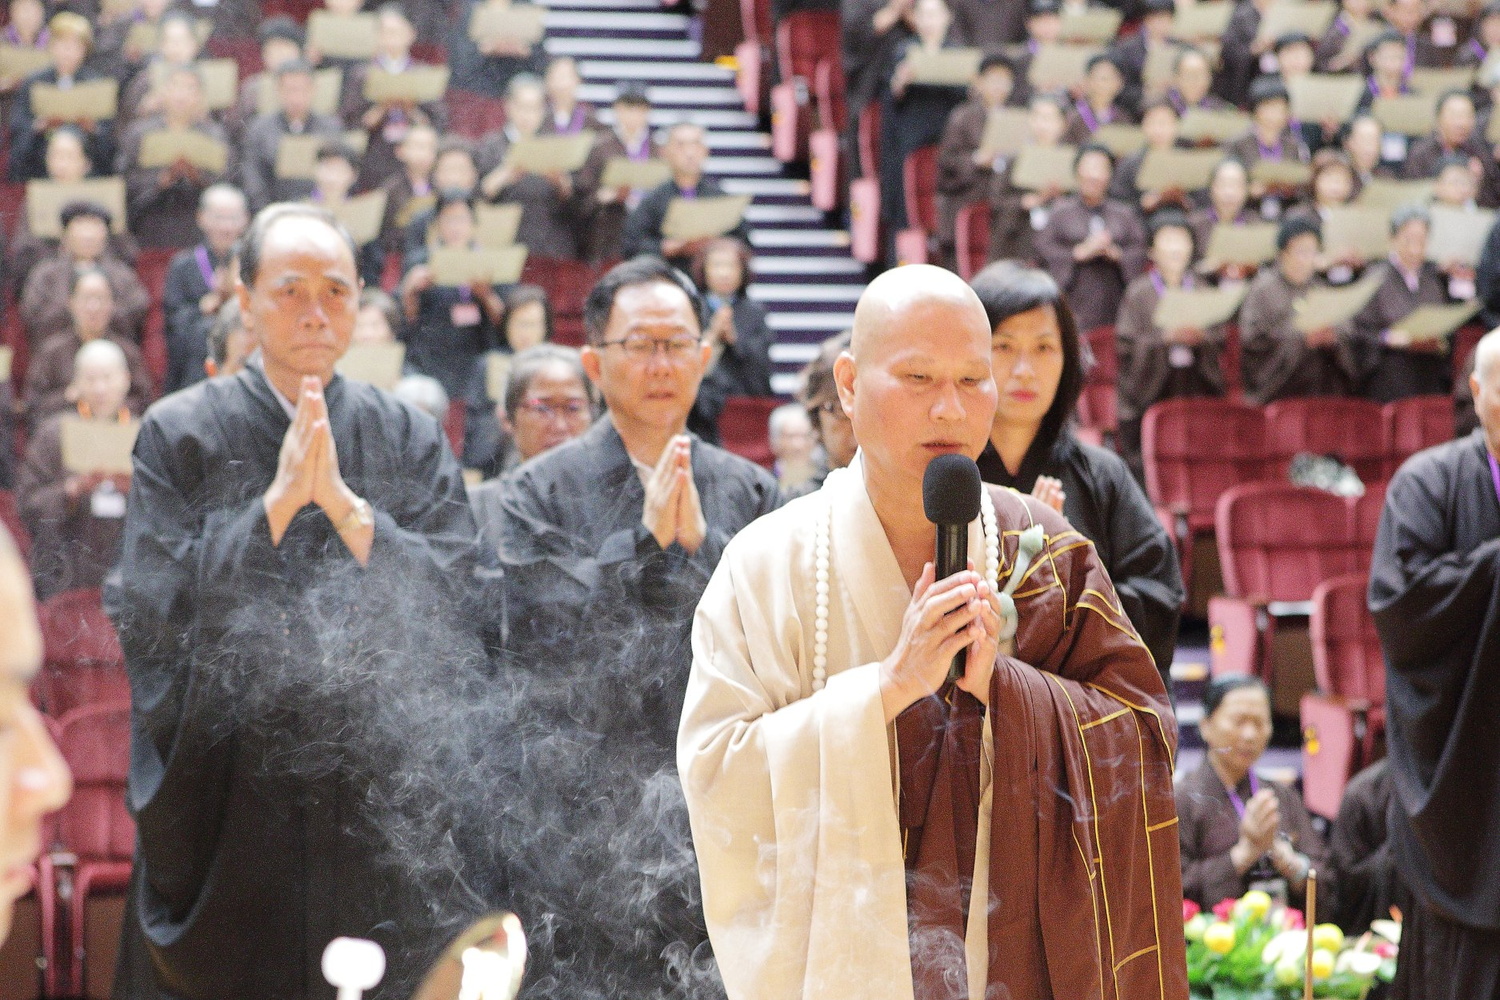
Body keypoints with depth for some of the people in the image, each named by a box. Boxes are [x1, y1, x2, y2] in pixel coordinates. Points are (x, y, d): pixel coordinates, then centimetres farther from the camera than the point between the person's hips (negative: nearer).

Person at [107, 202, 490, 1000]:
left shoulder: (410, 440, 6)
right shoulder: (182, 434, 0)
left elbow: (455, 605, -5)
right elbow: (152, 610, -10)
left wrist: (344, 502, -16)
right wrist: (278, 501, -17)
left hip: (376, 792, 1)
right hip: (226, 797, -1)